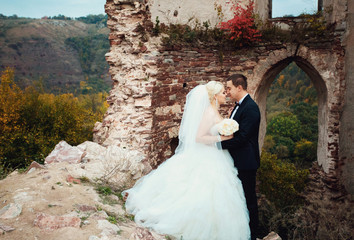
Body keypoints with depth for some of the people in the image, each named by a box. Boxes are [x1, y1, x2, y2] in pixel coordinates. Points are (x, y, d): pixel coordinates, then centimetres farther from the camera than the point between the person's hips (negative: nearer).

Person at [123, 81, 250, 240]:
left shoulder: (215, 112, 12)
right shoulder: (209, 112, -17)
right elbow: (199, 137, -23)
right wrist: (221, 138, -22)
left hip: (215, 160, 10)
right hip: (207, 162, -10)